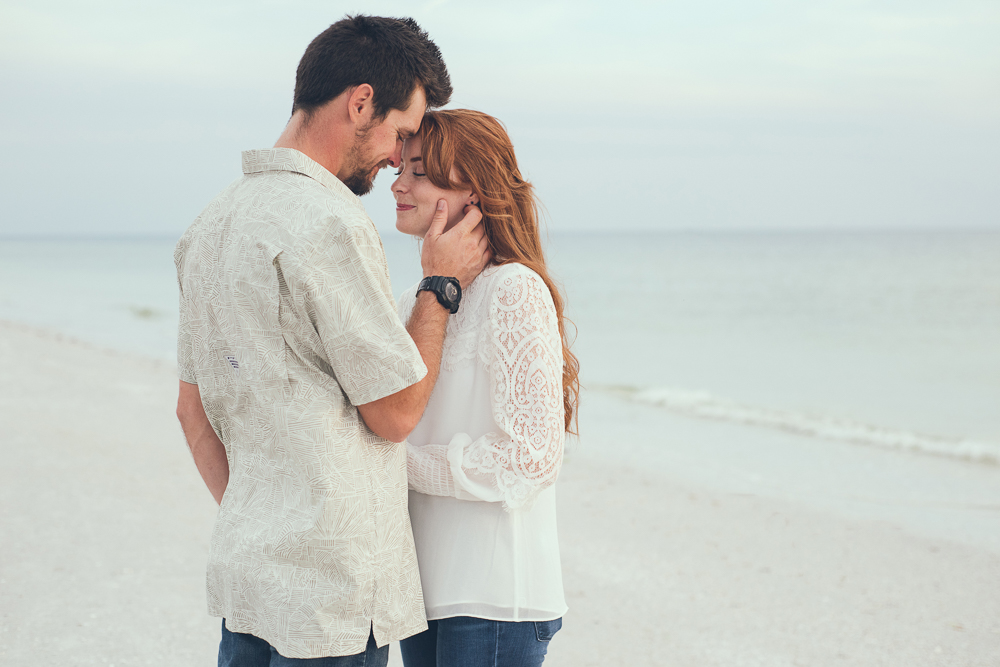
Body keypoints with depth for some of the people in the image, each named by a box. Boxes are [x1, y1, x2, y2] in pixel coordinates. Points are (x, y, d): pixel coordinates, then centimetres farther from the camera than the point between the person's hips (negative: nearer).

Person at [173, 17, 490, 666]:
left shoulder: (213, 222, 11)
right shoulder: (330, 225, -18)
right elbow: (396, 411, -11)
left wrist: (247, 519, 19)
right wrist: (442, 284, 0)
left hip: (244, 565, 9)